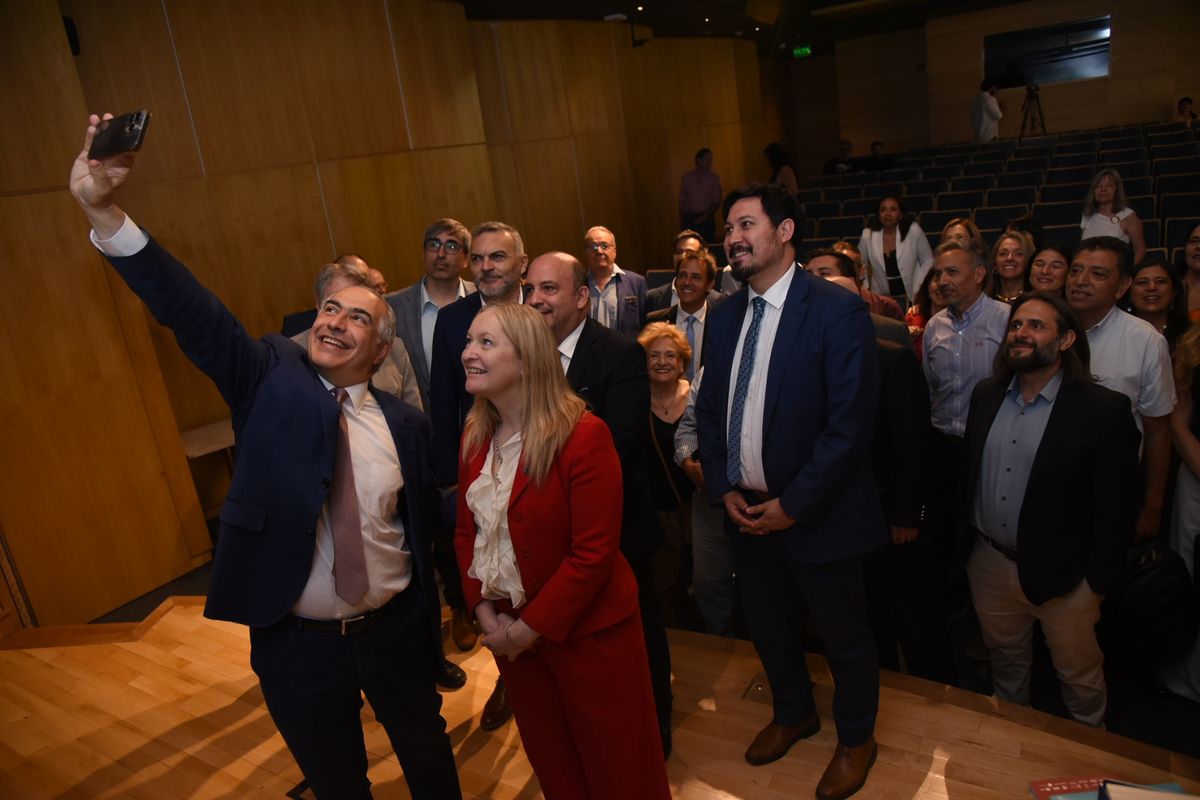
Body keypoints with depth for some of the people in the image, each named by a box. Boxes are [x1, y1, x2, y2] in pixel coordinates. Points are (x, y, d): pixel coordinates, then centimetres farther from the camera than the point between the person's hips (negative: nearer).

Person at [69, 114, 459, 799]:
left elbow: (422, 524, -1)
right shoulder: (271, 379, -8)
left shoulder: (406, 424, -6)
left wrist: (430, 625, 3)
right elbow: (193, 312, -21)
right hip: (296, 642, 0)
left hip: (395, 632, 1)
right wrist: (105, 213, -33)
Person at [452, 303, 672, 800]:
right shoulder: (475, 435, 1)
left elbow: (594, 552, -22)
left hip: (587, 631, -6)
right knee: (550, 759, 24)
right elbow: (466, 531, 5)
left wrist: (532, 627, -17)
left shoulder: (583, 435, -21)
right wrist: (484, 612, -6)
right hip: (509, 632, 6)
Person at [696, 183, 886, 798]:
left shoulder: (837, 310, -17)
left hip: (815, 514, -5)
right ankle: (792, 713, 50)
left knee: (842, 636, 15)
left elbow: (850, 423, -20)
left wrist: (793, 504, -18)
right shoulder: (725, 315, 3)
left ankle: (856, 739, 41)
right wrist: (724, 488, -3)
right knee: (767, 626, 23)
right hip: (745, 510, 6)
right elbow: (709, 408, 8)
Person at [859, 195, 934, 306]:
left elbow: (927, 260, 1)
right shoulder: (868, 235, -5)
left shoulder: (914, 231, -8)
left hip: (909, 297, -1)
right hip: (880, 298, 1)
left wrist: (916, 290, -4)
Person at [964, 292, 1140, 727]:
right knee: (1004, 658, 25)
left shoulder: (1103, 409, -16)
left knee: (1079, 674, 17)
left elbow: (1116, 506, -13)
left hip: (1064, 575, -4)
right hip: (989, 565, 5)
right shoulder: (986, 394, 0)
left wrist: (1100, 580, -12)